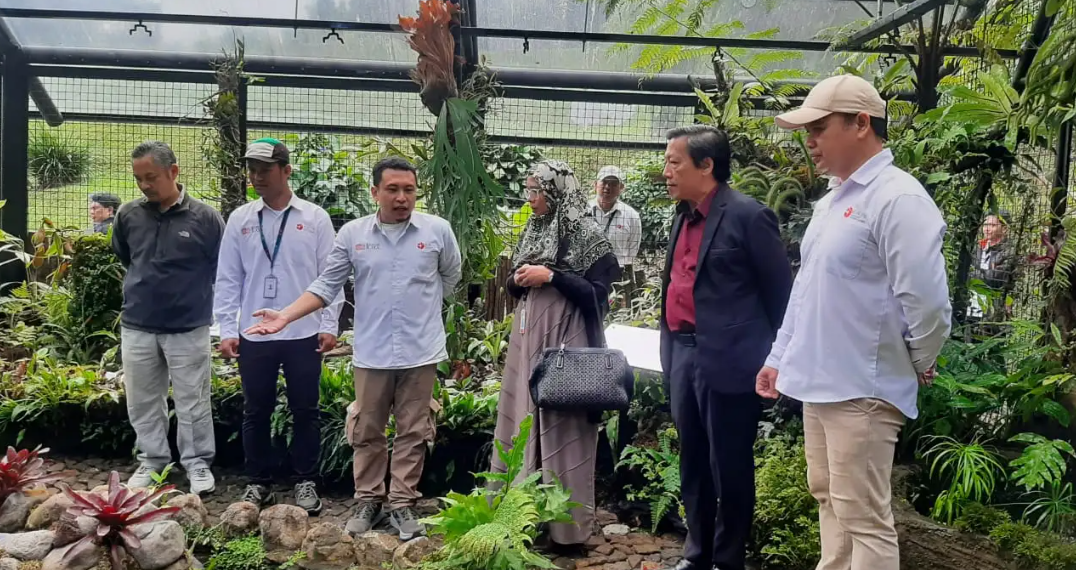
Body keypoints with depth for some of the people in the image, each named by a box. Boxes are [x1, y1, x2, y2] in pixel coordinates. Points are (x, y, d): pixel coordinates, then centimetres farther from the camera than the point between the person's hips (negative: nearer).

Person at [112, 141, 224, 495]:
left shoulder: (204, 218, -10)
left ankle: (197, 463, 20)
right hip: (136, 327, 3)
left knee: (192, 403, 6)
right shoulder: (128, 215, 0)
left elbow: (223, 268, 1)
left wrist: (191, 291, 6)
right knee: (142, 402, 13)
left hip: (189, 328, -3)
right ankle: (152, 460, 29)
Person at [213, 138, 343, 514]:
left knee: (304, 411, 8)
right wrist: (227, 330, -1)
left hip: (304, 334, -1)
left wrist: (329, 325, -6)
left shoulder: (315, 218, -1)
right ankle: (259, 483, 24)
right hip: (254, 334, 2)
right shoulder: (240, 219, 3)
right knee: (256, 412, 11)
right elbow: (228, 279, 4)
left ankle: (305, 482, 21)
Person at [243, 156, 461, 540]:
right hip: (371, 353, 1)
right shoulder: (352, 234, 0)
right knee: (366, 432, 11)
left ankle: (402, 504, 20)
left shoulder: (438, 230, -3)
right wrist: (285, 317, -9)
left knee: (412, 433, 8)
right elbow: (326, 286, 1)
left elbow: (450, 277, 13)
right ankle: (368, 501, 26)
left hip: (421, 351, -1)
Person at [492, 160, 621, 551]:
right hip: (528, 336, 7)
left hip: (566, 339, -7)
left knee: (563, 426, -3)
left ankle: (567, 525, 8)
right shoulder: (532, 230, 12)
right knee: (525, 419, 8)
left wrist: (551, 276, -16)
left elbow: (599, 293, -11)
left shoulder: (586, 234, -7)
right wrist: (518, 280, -4)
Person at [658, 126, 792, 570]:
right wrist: (671, 347, 12)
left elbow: (781, 291, -8)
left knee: (729, 467, 6)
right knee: (692, 463, 17)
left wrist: (775, 359, -4)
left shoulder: (748, 215, -11)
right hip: (682, 355, 8)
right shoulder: (683, 216, 12)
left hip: (727, 360, -8)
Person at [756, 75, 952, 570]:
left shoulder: (897, 198, -16)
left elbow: (926, 300, -20)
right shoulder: (831, 200, 14)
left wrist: (919, 365, -6)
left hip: (862, 389, -9)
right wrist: (779, 356, 17)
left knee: (862, 517, -1)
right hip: (819, 383, 9)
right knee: (828, 502, 18)